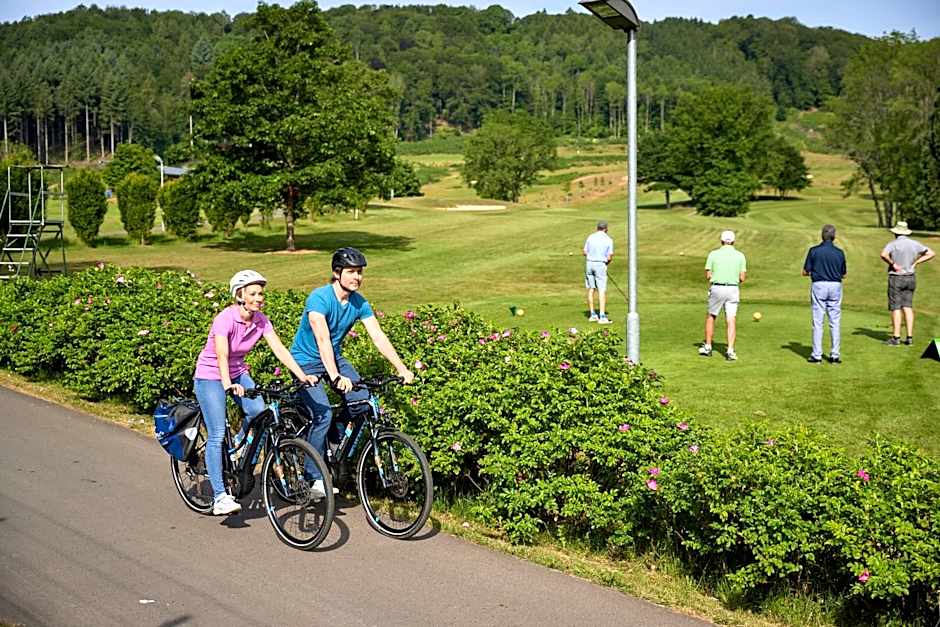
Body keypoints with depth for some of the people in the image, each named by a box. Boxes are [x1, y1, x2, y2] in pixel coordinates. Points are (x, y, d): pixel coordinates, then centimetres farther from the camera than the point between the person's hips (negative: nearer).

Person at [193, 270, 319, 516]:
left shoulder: (260, 320, -9)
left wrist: (302, 375, -28)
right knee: (217, 434, -14)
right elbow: (221, 355, -38)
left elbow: (280, 349, -16)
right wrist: (228, 385, -54)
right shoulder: (225, 319, -26)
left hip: (238, 372, 6)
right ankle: (220, 497, -12)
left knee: (259, 412, -17)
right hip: (210, 376, -6)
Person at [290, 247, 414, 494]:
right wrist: (335, 377, -47)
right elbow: (322, 339, -36)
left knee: (364, 402, -13)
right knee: (323, 414, -22)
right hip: (306, 361, -6)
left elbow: (379, 337, -10)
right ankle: (315, 479, -11)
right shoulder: (319, 298, -24)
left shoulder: (359, 303, -6)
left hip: (334, 358, 6)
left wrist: (401, 368, -22)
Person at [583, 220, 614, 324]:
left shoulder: (590, 237, 2)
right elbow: (609, 257, -6)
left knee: (591, 289, 11)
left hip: (589, 263, 3)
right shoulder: (609, 240, -4)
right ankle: (602, 317, -11)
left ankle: (592, 315, 15)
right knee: (602, 291, -4)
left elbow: (584, 253, 4)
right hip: (601, 265, -3)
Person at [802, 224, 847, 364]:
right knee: (835, 322, 6)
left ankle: (817, 355, 1)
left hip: (818, 286, -2)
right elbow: (843, 275, 9)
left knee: (817, 322, 1)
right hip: (835, 286, 2)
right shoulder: (839, 252, 1)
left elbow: (805, 272, -3)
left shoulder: (814, 251, -5)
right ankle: (835, 355, 7)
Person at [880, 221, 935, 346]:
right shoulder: (914, 244, 4)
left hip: (896, 278, -4)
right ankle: (910, 337, 2)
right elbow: (930, 253, 10)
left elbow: (883, 255, -30)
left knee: (896, 308, -3)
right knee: (908, 307, 6)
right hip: (910, 278, 5)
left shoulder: (893, 244, -11)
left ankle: (896, 337, -4)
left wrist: (893, 264, -15)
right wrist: (915, 262, 5)